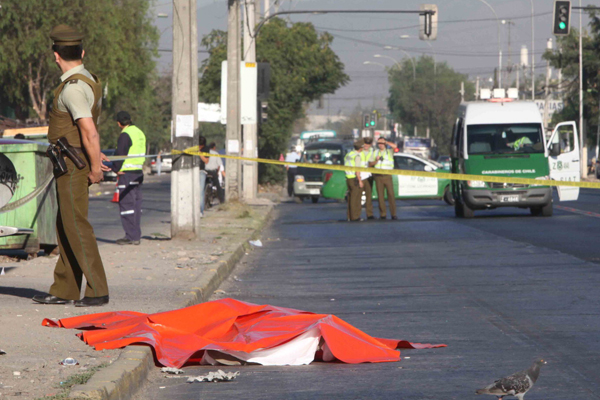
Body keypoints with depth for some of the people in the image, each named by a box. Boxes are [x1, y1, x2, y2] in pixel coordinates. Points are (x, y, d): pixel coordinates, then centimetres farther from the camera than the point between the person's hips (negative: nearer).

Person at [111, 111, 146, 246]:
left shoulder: (125, 135, -14)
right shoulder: (140, 133, 15)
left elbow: (120, 154, -18)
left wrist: (116, 169, -5)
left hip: (126, 174, -9)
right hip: (138, 173, 9)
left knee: (126, 204, -6)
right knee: (136, 203, 11)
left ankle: (131, 236, -9)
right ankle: (136, 235, 13)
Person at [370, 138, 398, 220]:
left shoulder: (389, 152, 6)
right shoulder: (375, 152, 15)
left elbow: (395, 146, -16)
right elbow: (370, 164, 13)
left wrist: (385, 142, -11)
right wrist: (376, 161, -6)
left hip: (387, 176, -2)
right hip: (378, 177, 2)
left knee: (391, 194, -8)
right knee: (380, 196, 0)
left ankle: (393, 214, -5)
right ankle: (383, 214, 3)